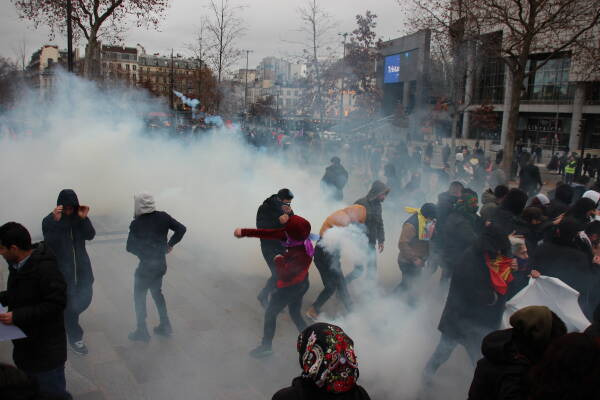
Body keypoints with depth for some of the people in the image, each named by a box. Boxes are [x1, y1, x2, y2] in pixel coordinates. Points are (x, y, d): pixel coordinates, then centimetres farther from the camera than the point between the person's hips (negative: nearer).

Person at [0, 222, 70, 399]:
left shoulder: (45, 268, -25)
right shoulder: (18, 265, 3)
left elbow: (56, 303, -26)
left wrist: (17, 316, -27)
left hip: (46, 350, -9)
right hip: (24, 345, 9)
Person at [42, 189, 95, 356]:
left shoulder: (78, 217, -1)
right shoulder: (49, 220, -10)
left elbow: (90, 235, -10)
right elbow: (49, 242, -22)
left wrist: (84, 218, -24)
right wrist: (56, 221, -33)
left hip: (82, 265, 4)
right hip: (63, 268, -4)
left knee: (85, 297, 7)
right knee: (70, 303, 0)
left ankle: (69, 318, 40)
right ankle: (75, 338, 17)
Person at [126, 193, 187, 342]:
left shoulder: (136, 224, -17)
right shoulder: (163, 217, -6)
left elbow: (130, 247, -12)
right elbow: (181, 229, -3)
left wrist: (142, 252, 7)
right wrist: (170, 244, 5)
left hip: (146, 266, -5)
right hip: (161, 264, 5)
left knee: (139, 296, 13)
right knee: (157, 292, 23)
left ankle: (142, 331, 17)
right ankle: (165, 326, 27)